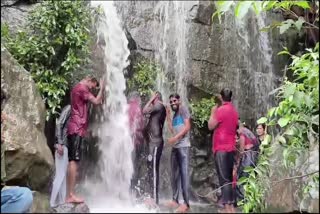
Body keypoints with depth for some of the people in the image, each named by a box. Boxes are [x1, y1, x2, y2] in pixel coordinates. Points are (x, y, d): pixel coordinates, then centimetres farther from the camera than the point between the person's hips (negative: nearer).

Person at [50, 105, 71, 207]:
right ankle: (54, 202, -2)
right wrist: (59, 143, -19)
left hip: (68, 146, 8)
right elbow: (59, 124, -13)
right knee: (61, 175, -7)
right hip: (63, 145, -8)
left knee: (65, 175, 7)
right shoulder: (69, 108, -4)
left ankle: (61, 201, 12)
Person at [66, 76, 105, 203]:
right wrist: (102, 88, 1)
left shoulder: (77, 88, 23)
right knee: (74, 161, -12)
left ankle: (69, 194, 7)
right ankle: (70, 195, -13)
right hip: (77, 128, -10)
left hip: (75, 128, 10)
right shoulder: (82, 88, -7)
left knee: (72, 161, 6)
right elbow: (96, 102, -11)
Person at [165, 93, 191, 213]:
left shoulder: (183, 109, 0)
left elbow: (187, 127, -10)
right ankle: (175, 200, 17)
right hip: (175, 147, 8)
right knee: (174, 174, 9)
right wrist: (168, 116, 12)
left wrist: (175, 137, -16)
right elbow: (172, 130, 11)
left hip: (183, 146, -8)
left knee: (184, 173, -9)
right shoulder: (175, 115, 21)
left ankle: (186, 203, -8)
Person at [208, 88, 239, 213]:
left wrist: (213, 112, 3)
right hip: (230, 147, 8)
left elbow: (210, 126, -8)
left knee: (223, 178, -7)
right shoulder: (233, 110, 13)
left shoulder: (221, 109, -12)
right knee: (229, 178, 12)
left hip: (221, 148, -8)